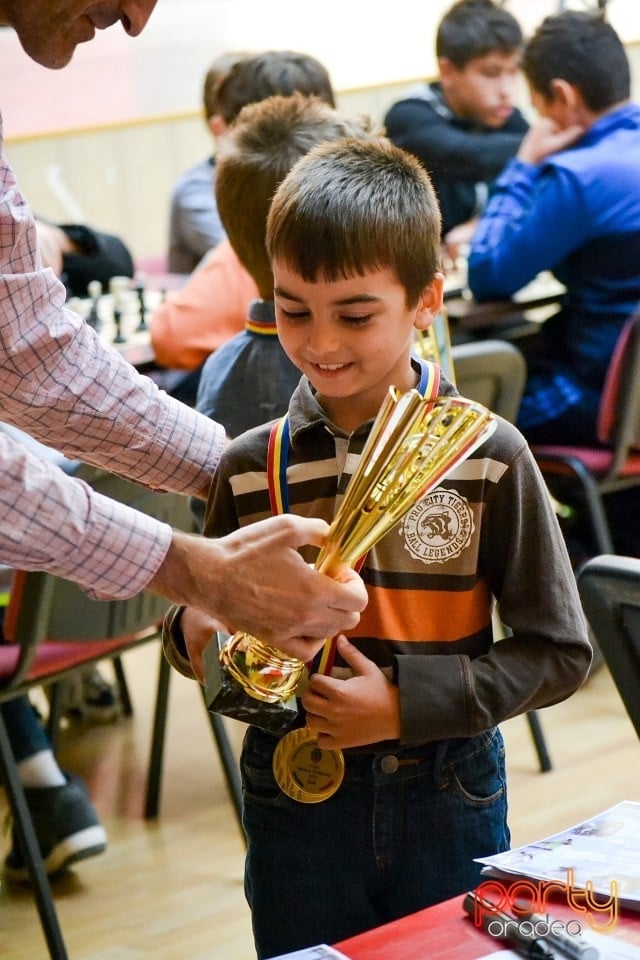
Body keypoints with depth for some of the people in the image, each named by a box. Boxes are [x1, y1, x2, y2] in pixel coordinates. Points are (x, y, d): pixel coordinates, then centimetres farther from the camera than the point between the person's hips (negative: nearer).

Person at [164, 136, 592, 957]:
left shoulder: (488, 455, -10)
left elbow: (559, 651, -7)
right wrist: (198, 638, -14)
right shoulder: (251, 466, -4)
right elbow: (203, 632, 9)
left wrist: (407, 702, -18)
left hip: (448, 804, -1)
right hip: (296, 811, 1)